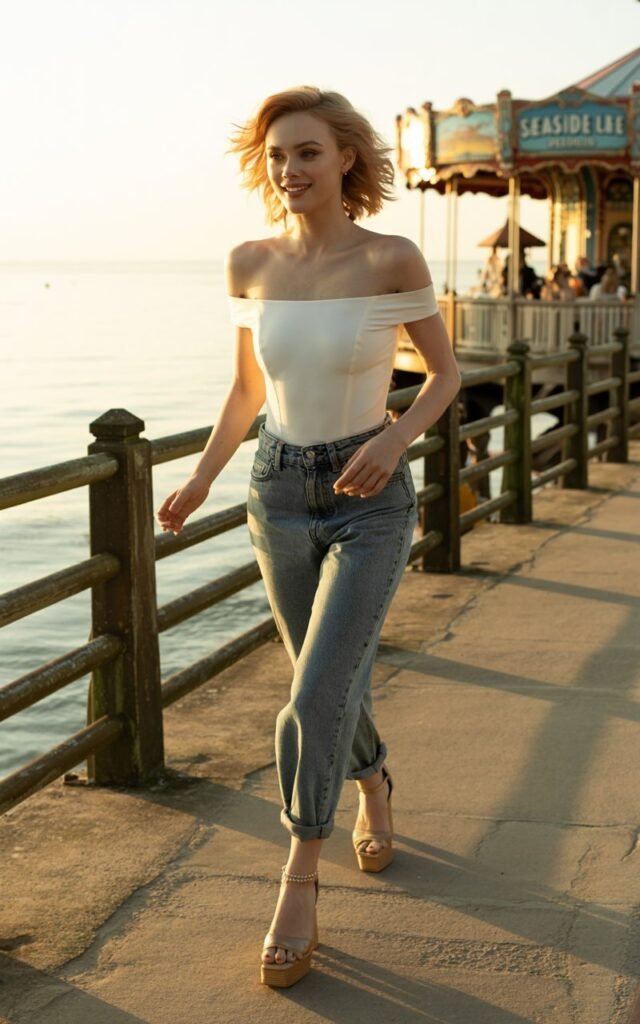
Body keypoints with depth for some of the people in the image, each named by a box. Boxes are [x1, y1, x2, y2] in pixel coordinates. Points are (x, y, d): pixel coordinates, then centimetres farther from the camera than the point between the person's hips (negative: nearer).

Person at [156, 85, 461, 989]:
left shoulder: (392, 257, -13)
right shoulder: (250, 264, -3)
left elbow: (447, 372, -3)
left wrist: (395, 439, -21)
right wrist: (200, 482, 1)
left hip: (372, 504, -4)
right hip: (282, 496, 4)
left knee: (317, 695, -16)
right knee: (333, 682, 18)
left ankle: (297, 890, -1)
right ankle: (376, 788, 50)